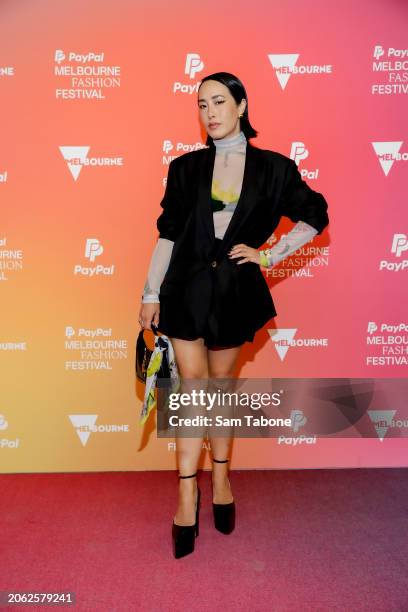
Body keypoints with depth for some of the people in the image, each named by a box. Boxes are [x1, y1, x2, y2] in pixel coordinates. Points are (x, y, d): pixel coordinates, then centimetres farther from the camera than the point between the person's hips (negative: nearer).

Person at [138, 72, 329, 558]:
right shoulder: (185, 167, 5)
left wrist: (270, 254, 0)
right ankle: (188, 493, 8)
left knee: (221, 385, 12)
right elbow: (168, 233, 4)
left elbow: (314, 216, 9)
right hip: (187, 289, 0)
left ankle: (221, 478, 27)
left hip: (235, 291, 0)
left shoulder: (273, 167, 2)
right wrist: (150, 293, 1)